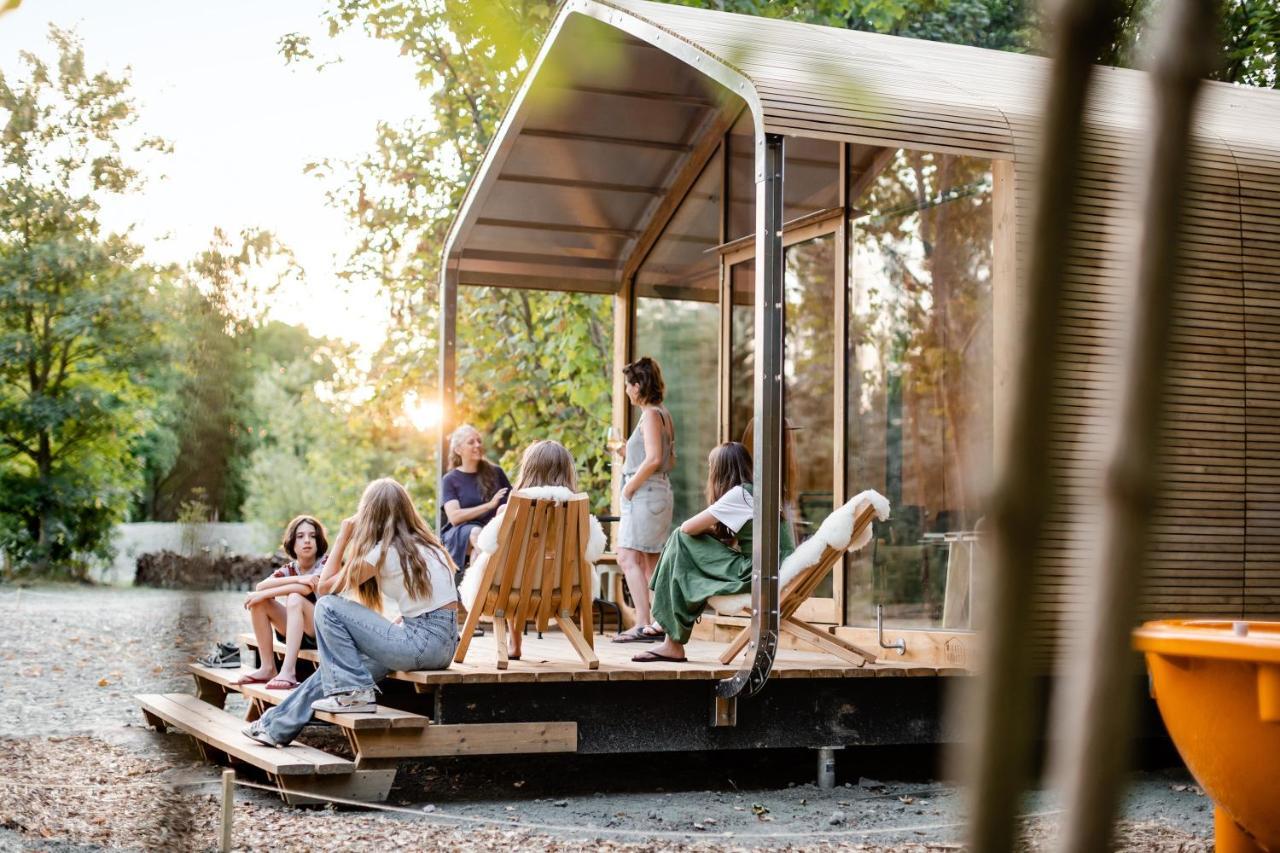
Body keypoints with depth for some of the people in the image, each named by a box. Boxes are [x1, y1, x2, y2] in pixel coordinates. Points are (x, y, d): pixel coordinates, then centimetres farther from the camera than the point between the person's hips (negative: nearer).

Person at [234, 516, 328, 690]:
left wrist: (263, 594, -23)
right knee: (259, 602, -11)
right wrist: (296, 578, -29)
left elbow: (306, 588, -29)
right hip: (298, 632, 5)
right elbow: (261, 586, -15)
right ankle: (267, 668, -12)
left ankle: (288, 671, -39)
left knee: (295, 598, -30)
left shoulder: (325, 564, -8)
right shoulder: (288, 570, 5)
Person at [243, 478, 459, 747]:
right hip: (444, 641, 9)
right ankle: (279, 727, 28)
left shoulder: (383, 551, -9)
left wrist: (343, 538, 5)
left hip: (423, 642, -9)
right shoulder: (425, 543, 14)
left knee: (328, 607, -3)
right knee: (336, 663, 19)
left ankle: (353, 692, -1)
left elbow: (324, 587, 0)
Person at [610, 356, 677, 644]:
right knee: (648, 561, 12)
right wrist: (627, 453, 18)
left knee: (628, 557, -13)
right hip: (656, 492, 10)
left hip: (645, 492, -10)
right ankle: (659, 622, 14)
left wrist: (630, 486, -14)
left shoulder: (651, 415, -12)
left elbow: (653, 459, -22)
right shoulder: (663, 415, 16)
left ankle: (643, 623, -17)